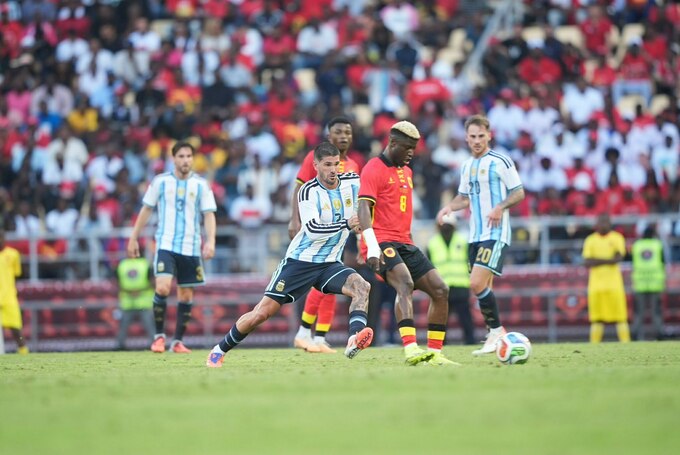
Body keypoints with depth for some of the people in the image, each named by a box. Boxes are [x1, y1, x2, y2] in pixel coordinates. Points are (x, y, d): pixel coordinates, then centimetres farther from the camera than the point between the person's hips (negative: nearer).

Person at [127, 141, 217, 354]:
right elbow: (146, 210, 10)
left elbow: (209, 215, 1)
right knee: (162, 288, -18)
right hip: (166, 244, -2)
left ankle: (178, 341, 15)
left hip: (191, 247, 2)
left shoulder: (201, 185, 3)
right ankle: (159, 335, -3)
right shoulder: (160, 182, 3)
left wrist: (210, 241, -13)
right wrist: (133, 239, 9)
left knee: (186, 294, 4)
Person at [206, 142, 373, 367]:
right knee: (261, 313, -5)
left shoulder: (352, 182, -2)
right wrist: (346, 224, -36)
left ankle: (354, 340, -45)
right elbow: (313, 229, -28)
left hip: (330, 263, 4)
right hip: (300, 261, -4)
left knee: (362, 287, -27)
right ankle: (219, 350, 14)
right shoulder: (309, 191, -15)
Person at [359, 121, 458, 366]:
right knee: (405, 284, -32)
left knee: (440, 290, 2)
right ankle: (411, 349, -45)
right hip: (382, 243, -9)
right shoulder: (374, 169, -7)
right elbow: (364, 209, -18)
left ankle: (435, 354, 8)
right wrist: (372, 247, -29)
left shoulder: (406, 171, 21)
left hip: (405, 244, 9)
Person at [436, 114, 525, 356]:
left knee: (478, 284, -18)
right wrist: (449, 207, 5)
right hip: (475, 235, 7)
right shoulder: (467, 166, 15)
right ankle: (495, 335, 16)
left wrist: (500, 207, -21)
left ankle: (496, 330, -5)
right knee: (482, 289, 7)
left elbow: (519, 192, -4)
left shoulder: (500, 162, -6)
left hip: (496, 233, -7)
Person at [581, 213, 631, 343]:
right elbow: (587, 262, -2)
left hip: (614, 284, -1)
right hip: (596, 284, 1)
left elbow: (619, 258, -9)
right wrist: (609, 260, -10)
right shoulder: (590, 240, 9)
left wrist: (597, 260, -13)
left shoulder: (617, 238, 6)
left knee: (621, 318, -6)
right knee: (597, 319, 0)